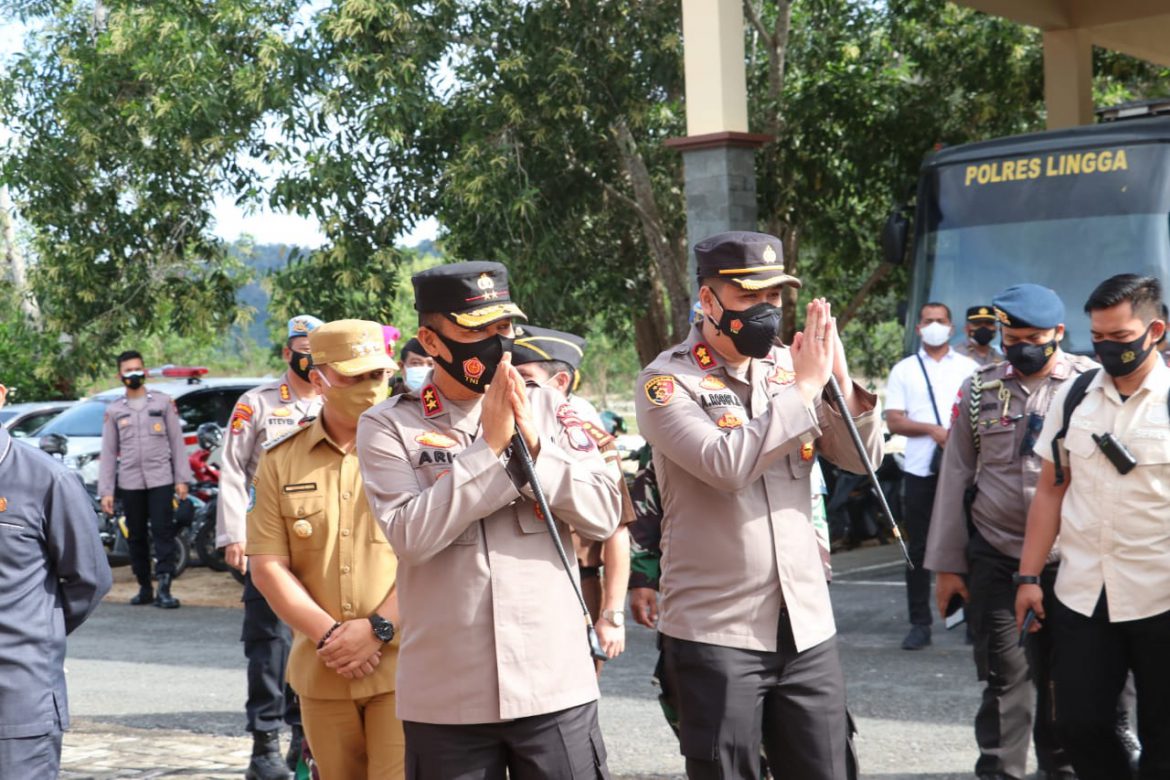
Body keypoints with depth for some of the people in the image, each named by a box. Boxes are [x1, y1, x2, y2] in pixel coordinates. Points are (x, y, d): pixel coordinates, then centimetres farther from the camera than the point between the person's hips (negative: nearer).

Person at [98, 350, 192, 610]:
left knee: (163, 532, -9)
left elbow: (177, 441, 6)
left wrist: (182, 478, -1)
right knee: (136, 537, 7)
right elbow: (108, 452, 10)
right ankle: (144, 588, 17)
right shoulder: (114, 410, 11)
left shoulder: (163, 402, 7)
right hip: (129, 483, 2)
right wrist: (105, 491, 3)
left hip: (161, 479, -2)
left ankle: (164, 589, -12)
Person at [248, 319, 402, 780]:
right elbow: (267, 566, 3)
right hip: (323, 671, 3)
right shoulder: (281, 461, 8)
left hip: (403, 665, -3)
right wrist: (328, 635, -8)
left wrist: (378, 628, -14)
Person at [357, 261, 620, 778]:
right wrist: (491, 448, -14)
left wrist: (534, 447, -11)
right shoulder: (389, 427, -1)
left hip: (555, 686, 2)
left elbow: (604, 517, 0)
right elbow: (411, 535, -14)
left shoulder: (549, 409, 7)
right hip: (446, 698, -1)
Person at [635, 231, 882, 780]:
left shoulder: (786, 366, 8)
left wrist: (840, 381, -11)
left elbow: (863, 459, 5)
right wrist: (804, 389, -18)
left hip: (806, 625, 5)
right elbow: (726, 464, -23)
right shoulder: (668, 381, -7)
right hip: (715, 631, -5)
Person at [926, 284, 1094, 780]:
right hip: (994, 558, 1)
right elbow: (955, 476, 7)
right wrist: (947, 564, 5)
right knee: (1005, 674, 1)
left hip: (1068, 559, -1)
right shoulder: (979, 388, 5)